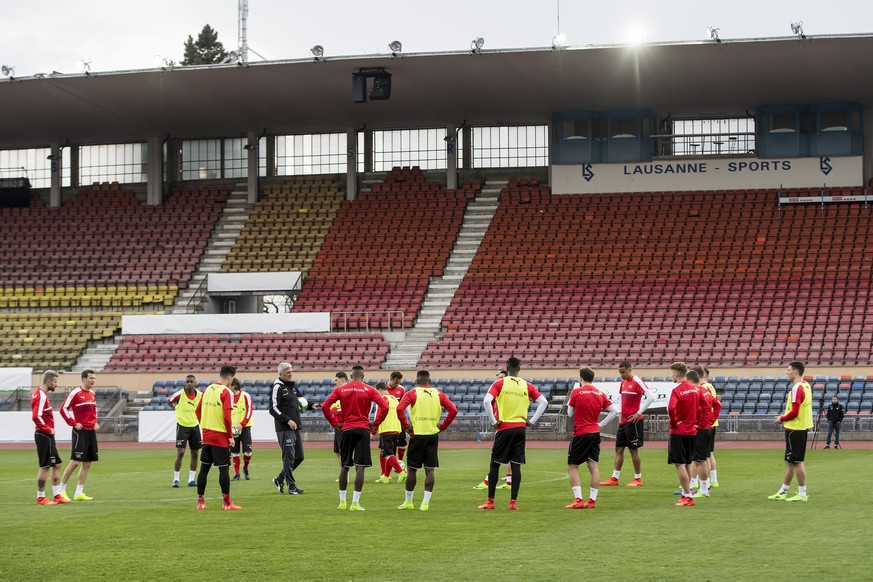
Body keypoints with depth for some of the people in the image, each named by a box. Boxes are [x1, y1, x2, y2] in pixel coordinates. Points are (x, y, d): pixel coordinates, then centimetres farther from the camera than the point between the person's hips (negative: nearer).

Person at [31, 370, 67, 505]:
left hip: (47, 436, 10)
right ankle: (40, 498, 2)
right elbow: (36, 417, -26)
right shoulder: (41, 396, -17)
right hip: (44, 436, -10)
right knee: (45, 467, -4)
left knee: (57, 465, 13)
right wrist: (49, 429, -16)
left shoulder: (40, 394, 14)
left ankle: (57, 495, 16)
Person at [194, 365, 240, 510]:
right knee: (224, 468, -2)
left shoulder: (207, 389, 9)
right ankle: (227, 503, 1)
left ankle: (200, 501, 14)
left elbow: (198, 410, 13)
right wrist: (230, 436, -9)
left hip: (206, 435, 7)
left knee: (204, 468, 10)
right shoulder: (226, 393, -12)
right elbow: (227, 417, -18)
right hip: (221, 436, -7)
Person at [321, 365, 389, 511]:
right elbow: (384, 406, -10)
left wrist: (334, 423, 5)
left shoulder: (340, 390, 5)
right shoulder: (369, 390, -1)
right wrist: (376, 423, 0)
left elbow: (325, 406, -2)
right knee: (360, 467, -3)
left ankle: (342, 502, 17)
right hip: (363, 430, -2)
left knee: (344, 466, 14)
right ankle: (355, 503, -8)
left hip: (346, 429, 2)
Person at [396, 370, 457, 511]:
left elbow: (400, 409, -16)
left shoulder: (411, 394, -2)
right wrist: (442, 426, 5)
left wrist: (406, 426, -5)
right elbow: (453, 410, -2)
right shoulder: (438, 394, 6)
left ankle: (408, 502, 15)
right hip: (433, 435, 2)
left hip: (417, 435, -2)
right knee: (430, 470, 4)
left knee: (412, 469, 8)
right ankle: (425, 502, -1)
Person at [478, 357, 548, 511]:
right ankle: (513, 502, 0)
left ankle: (490, 501, 6)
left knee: (495, 464, 6)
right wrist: (531, 421, 4)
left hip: (504, 428, -2)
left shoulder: (499, 383, -3)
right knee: (516, 465, 4)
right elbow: (544, 402, 1)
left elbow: (487, 401, -16)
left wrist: (493, 421, -8)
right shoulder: (527, 386, 6)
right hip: (521, 428, 3)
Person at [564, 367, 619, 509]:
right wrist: (601, 424, 9)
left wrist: (569, 403, 17)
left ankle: (578, 500, -6)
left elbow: (570, 413, -1)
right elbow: (614, 410, 5)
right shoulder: (600, 394, 6)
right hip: (595, 433, 5)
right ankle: (592, 500, 4)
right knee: (593, 466, 6)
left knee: (572, 467, 3)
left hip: (580, 434, -5)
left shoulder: (576, 392, -9)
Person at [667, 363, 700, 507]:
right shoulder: (695, 389, 7)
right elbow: (700, 408, 13)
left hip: (678, 432, -7)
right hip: (692, 431, 7)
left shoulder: (677, 390, -15)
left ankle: (688, 497, -7)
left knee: (680, 465, -4)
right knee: (686, 465, 17)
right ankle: (685, 494, 24)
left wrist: (673, 422, -14)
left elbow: (671, 408, -29)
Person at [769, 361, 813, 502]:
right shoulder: (806, 386, 11)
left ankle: (802, 494, 3)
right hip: (802, 427, 10)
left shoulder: (797, 388, -19)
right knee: (790, 461, 14)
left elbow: (794, 412, -23)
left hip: (794, 429, -10)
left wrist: (782, 419, -7)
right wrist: (785, 418, 14)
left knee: (796, 461, -2)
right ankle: (783, 492, 21)